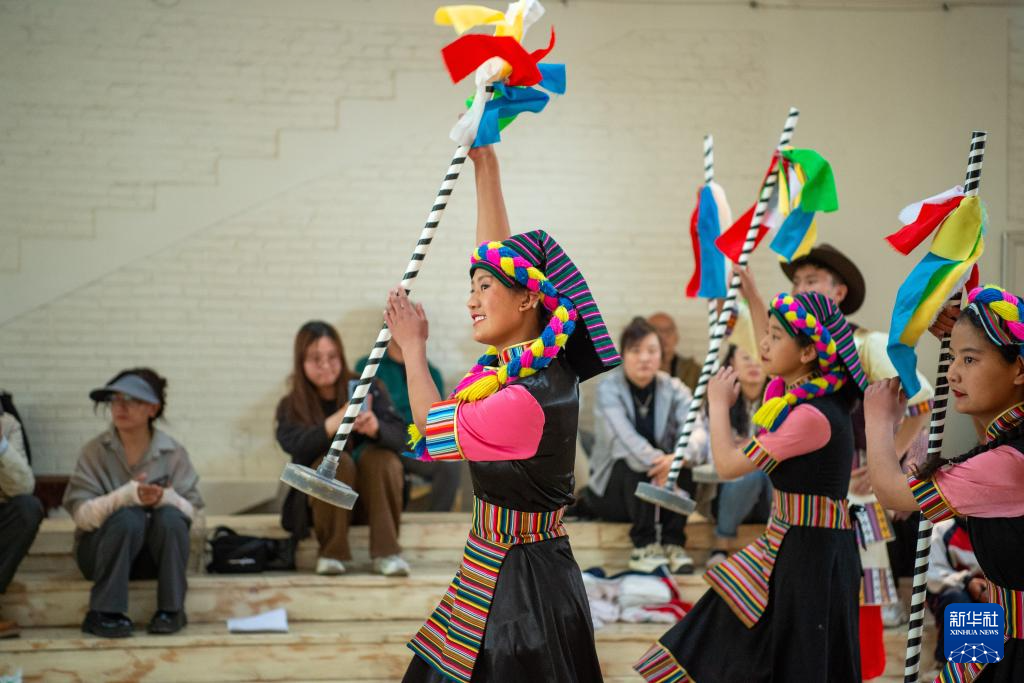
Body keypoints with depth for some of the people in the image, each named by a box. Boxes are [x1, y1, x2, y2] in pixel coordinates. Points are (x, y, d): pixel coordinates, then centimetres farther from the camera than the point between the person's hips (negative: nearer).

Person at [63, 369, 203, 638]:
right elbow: (81, 514, -14)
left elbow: (191, 510, -7)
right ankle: (105, 613, -26)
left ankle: (171, 610, -18)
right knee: (129, 517, -32)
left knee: (170, 517, -28)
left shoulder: (173, 452, -2)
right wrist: (128, 495, -30)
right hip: (102, 551, -1)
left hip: (157, 552, 1)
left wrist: (165, 497, -30)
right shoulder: (95, 451, -6)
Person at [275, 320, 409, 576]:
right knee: (336, 461, -29)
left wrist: (376, 428, -40)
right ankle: (331, 553, -19)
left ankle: (386, 551, -27)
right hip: (322, 499, -1)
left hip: (373, 497, 1)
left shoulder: (368, 390, -1)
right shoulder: (291, 407, -2)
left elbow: (400, 437, -16)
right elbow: (296, 446, -23)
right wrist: (336, 423, -41)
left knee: (379, 456, -28)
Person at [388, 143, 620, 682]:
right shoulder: (541, 359, -1)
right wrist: (484, 166, 12)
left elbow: (433, 427, -8)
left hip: (516, 584, -8)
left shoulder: (523, 399, -25)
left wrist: (413, 346, 3)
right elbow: (500, 254, 9)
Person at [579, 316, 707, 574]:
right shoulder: (609, 388, -11)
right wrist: (658, 462, -44)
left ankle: (673, 543, -19)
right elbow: (624, 437, -28)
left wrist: (677, 458, -43)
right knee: (632, 461, -31)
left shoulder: (673, 389, -3)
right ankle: (643, 545, -28)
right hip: (612, 489, -2)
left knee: (683, 461, -25)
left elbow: (699, 432, -21)